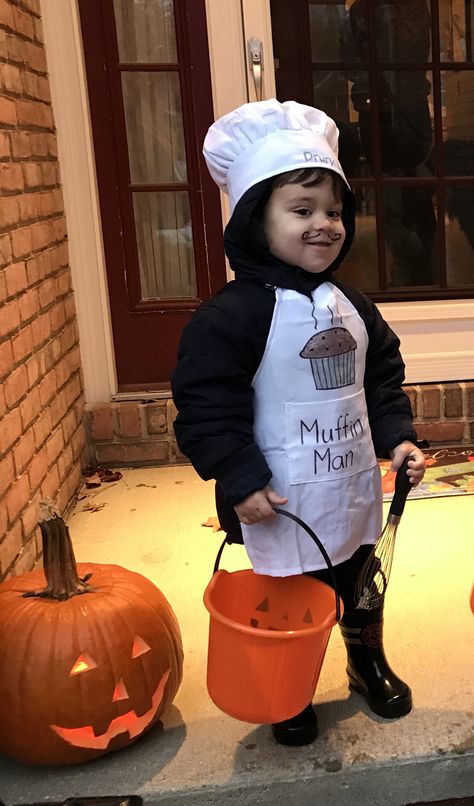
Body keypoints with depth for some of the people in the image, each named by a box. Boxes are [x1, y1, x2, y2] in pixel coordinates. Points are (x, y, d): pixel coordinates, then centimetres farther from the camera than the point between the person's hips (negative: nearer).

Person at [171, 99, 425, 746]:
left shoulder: (350, 305, 2)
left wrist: (398, 438, 1)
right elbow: (206, 408, -18)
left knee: (360, 586, 24)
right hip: (281, 504, -5)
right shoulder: (231, 316, -19)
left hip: (354, 491, 6)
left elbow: (382, 378, 13)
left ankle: (369, 665, 49)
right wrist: (241, 481, -20)